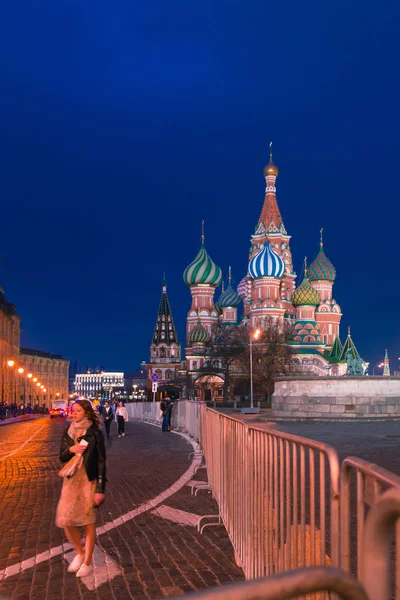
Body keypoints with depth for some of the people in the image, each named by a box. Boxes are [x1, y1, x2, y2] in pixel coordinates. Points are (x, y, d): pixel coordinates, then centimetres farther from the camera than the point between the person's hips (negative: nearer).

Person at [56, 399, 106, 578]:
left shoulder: (95, 434, -10)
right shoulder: (67, 432, 4)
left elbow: (101, 462, -9)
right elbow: (62, 457, 10)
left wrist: (100, 489, -13)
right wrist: (70, 450, -14)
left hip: (89, 481, -4)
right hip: (71, 480, 5)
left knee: (88, 522, 4)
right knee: (65, 520, 1)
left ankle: (87, 562, 18)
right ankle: (79, 552, 27)